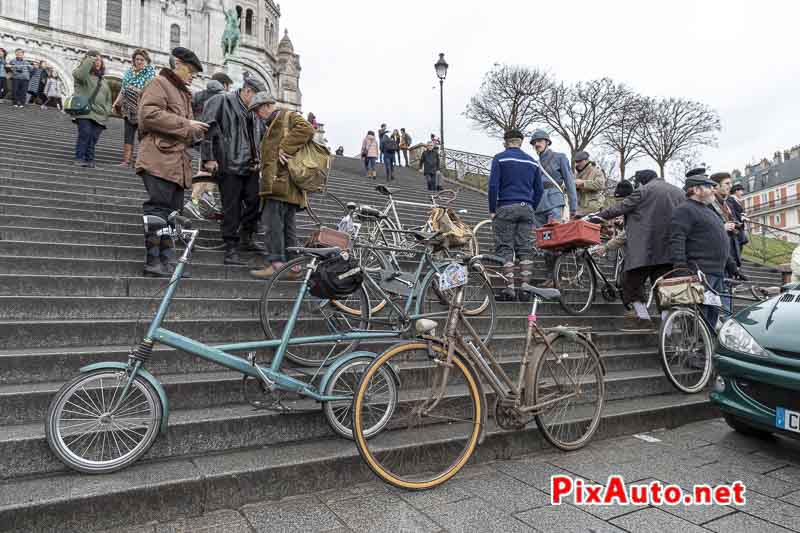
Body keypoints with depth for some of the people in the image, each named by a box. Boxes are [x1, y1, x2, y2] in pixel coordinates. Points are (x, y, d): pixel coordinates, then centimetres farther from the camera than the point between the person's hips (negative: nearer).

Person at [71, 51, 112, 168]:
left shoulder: (102, 79, 24)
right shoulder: (84, 74, 5)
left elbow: (108, 97, 24)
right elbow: (79, 74, -21)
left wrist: (107, 110, 10)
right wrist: (89, 61, -17)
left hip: (99, 114, 5)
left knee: (94, 138, 3)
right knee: (85, 134, -12)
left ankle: (89, 159, 10)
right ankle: (79, 158, -4)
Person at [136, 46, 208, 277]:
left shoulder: (183, 93, 30)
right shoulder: (159, 84, 1)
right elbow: (149, 114, -16)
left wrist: (195, 131, 11)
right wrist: (186, 125, -14)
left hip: (178, 163, 9)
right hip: (159, 160, -9)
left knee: (172, 213, 7)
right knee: (158, 208, -12)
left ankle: (167, 261, 10)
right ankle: (153, 262, -9)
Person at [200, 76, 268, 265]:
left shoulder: (254, 113, 19)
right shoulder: (222, 101, -2)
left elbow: (261, 137, 25)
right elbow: (209, 128, -10)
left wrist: (258, 159, 10)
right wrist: (209, 157, -15)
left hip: (250, 167, 7)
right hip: (229, 165, -6)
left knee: (254, 202, 3)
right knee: (232, 208, -4)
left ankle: (247, 239, 22)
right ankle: (231, 249, 3)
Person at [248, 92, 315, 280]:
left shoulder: (288, 116, 1)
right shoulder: (273, 125, 32)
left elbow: (306, 129, -18)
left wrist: (285, 148, -22)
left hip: (282, 179, -10)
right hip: (284, 183, 10)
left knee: (272, 217, -14)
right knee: (287, 223, 8)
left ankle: (275, 262, -15)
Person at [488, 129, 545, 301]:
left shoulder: (500, 158, 0)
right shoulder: (532, 161, 14)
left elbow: (493, 185, -8)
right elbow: (539, 189, 12)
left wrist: (492, 210, -3)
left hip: (506, 208, -4)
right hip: (526, 209, 4)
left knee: (505, 248, -1)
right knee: (525, 249, 6)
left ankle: (509, 288, -6)